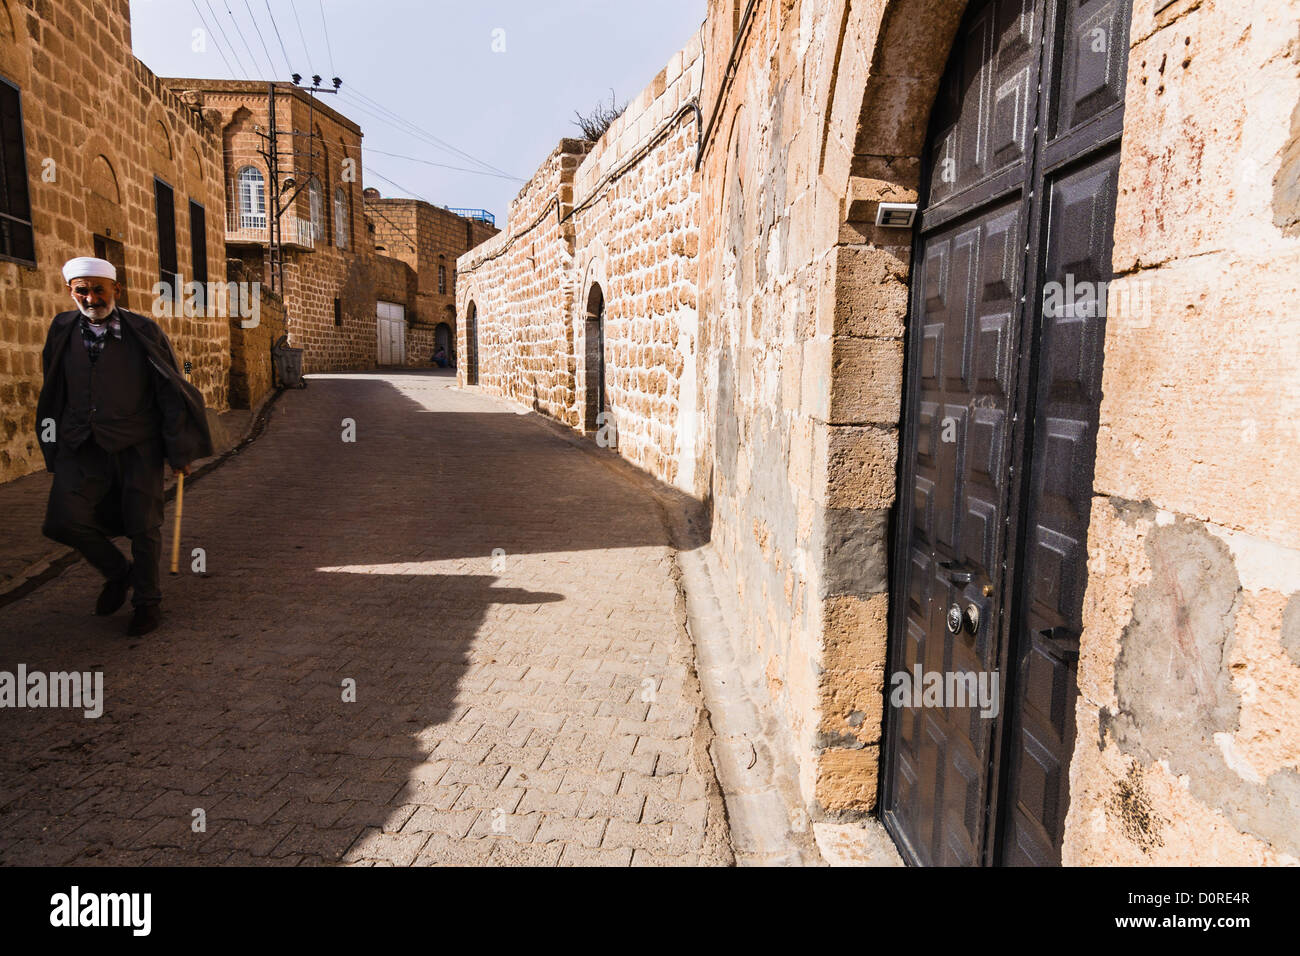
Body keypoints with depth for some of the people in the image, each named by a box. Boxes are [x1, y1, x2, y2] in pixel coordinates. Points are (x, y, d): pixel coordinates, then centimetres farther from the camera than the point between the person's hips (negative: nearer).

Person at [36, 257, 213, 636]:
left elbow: (171, 392, -1)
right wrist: (54, 447, 13)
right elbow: (53, 395, 14)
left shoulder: (143, 332, -3)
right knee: (64, 520, -10)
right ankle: (117, 572, 19)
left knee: (143, 526, 3)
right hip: (82, 447, 3)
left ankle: (147, 601, 24)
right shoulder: (62, 331, 5)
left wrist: (180, 451, -2)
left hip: (137, 447, -3)